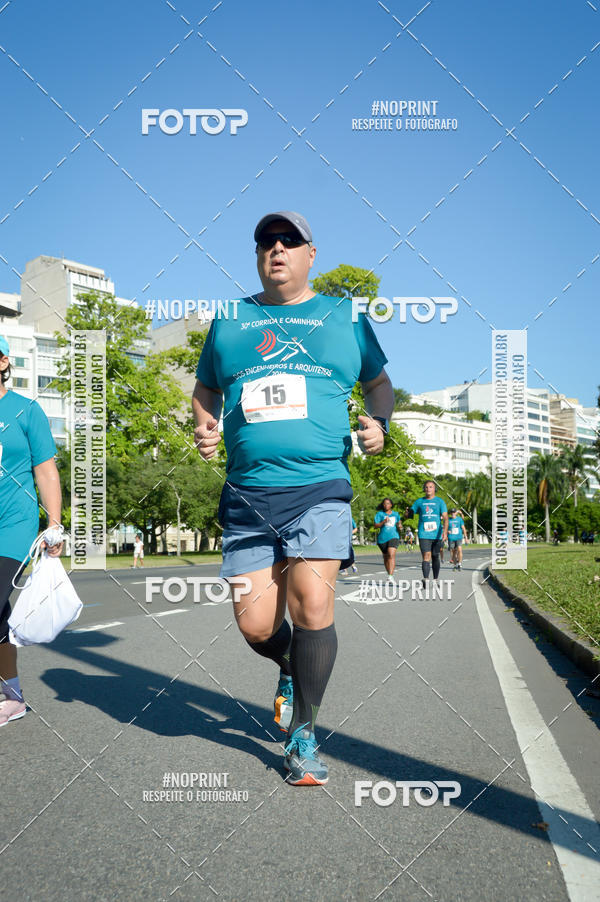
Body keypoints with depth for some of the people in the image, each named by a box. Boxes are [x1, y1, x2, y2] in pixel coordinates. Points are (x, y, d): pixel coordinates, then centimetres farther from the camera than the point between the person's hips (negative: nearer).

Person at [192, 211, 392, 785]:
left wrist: (378, 423, 3)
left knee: (312, 603, -18)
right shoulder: (230, 319, 16)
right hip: (247, 497, 2)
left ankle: (302, 735, 3)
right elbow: (206, 387, 26)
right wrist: (203, 427, 6)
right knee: (255, 626, -2)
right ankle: (293, 671, 35)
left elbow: (378, 381, 24)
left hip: (319, 487, -2)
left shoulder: (344, 316, 13)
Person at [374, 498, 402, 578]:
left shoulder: (396, 514, 12)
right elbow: (376, 526, -3)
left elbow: (399, 525, 23)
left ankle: (390, 576, -29)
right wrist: (383, 522, -18)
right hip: (383, 538, 1)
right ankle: (389, 574, 33)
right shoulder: (380, 514, 4)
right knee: (386, 557, 12)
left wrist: (399, 524, 0)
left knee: (391, 555, -20)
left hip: (393, 537, -1)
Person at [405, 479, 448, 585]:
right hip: (424, 534, 0)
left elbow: (445, 518, -4)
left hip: (437, 535, 0)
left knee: (435, 557, 9)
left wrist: (445, 532, -18)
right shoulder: (419, 502, 10)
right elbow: (409, 515, 12)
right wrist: (408, 512, -14)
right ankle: (426, 579, -25)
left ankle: (435, 580, 21)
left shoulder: (440, 501, 5)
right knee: (426, 556, -14)